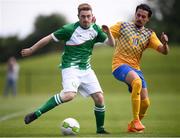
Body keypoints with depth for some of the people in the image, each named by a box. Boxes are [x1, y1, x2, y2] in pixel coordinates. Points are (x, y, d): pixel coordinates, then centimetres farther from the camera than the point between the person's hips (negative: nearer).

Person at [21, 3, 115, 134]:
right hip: (70, 68, -6)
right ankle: (36, 114, -23)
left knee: (99, 98, -5)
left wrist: (108, 33, -14)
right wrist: (31, 50, 3)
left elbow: (111, 43, 8)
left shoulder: (95, 29, 3)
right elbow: (49, 38, -4)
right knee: (70, 94, -30)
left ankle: (100, 129, 14)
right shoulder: (70, 29, -12)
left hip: (86, 69, 6)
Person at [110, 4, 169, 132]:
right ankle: (136, 120, -27)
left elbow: (164, 51, 3)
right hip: (120, 65, -4)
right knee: (137, 81, -34)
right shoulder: (122, 26, 7)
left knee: (145, 103, -1)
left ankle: (132, 126, 28)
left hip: (135, 68, 5)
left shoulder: (149, 34, 12)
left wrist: (165, 43, -20)